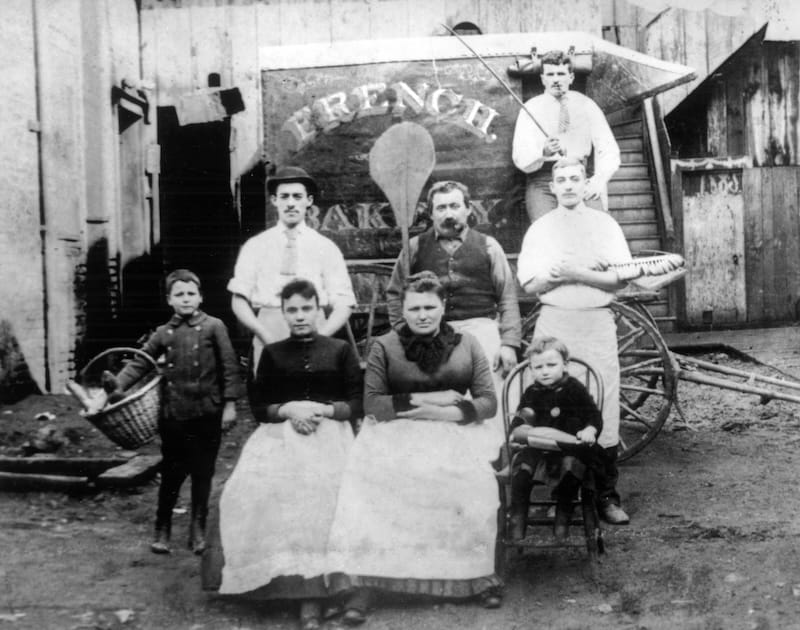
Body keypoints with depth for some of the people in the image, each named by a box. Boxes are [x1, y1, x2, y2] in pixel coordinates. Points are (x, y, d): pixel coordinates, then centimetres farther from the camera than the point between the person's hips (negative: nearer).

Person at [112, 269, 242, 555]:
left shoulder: (213, 327, -1)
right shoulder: (163, 334, 7)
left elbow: (229, 366, -2)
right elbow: (139, 363, 9)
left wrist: (230, 403, -5)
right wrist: (117, 386, -5)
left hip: (207, 413, -2)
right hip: (173, 415, 2)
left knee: (203, 473, 7)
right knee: (171, 473, 8)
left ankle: (198, 528, 21)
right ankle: (162, 529, 21)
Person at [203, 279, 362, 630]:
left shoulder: (340, 350, 11)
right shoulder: (272, 353, 16)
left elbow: (359, 403, 6)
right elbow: (258, 407, 12)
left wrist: (324, 410, -10)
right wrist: (288, 410, -7)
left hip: (330, 432, -2)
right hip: (280, 433, 2)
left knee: (318, 493, -29)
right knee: (257, 489, -27)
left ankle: (311, 594, -27)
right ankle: (278, 576, -14)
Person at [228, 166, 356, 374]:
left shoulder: (326, 248, 8)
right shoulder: (255, 246, 10)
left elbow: (343, 305, 4)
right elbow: (239, 301, 6)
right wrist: (266, 336, -10)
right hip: (268, 339, 0)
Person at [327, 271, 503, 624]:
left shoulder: (467, 345, 10)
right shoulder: (385, 346, 6)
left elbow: (488, 403, 6)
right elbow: (372, 404, -1)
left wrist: (444, 412, -11)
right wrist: (424, 399, -10)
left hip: (454, 434, 1)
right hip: (395, 435, -1)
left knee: (471, 487, -28)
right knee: (374, 484, -30)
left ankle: (480, 574, -4)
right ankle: (362, 586, -20)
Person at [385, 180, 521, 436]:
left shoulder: (487, 246, 11)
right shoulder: (416, 247, 12)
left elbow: (508, 297, 8)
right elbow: (394, 293, 14)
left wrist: (509, 343, 0)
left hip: (479, 326, 0)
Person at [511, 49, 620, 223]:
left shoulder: (587, 106, 11)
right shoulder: (531, 108, 7)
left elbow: (608, 150, 7)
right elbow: (520, 158, -4)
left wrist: (600, 179, -12)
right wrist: (544, 152, -25)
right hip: (543, 179, -1)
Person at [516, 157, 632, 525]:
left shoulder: (604, 225, 8)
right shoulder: (539, 229, 12)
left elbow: (619, 279, -1)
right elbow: (530, 285, 5)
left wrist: (576, 274, -13)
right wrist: (555, 275, -14)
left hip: (596, 322, -1)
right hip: (553, 323, 1)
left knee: (603, 412, -3)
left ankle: (606, 495, 5)